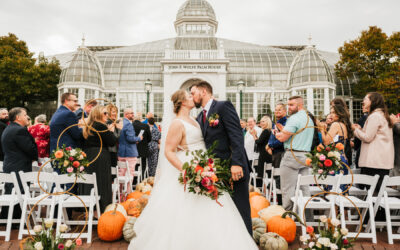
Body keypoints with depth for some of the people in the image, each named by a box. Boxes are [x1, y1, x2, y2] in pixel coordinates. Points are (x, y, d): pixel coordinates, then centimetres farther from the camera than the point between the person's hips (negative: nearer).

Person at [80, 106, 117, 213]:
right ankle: (100, 211, 3)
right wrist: (111, 131, 6)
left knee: (88, 184, 11)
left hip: (87, 158, 9)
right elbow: (112, 142, -12)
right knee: (101, 184, -2)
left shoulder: (87, 126, 13)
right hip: (100, 159, -8)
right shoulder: (101, 126, -13)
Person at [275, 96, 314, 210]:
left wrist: (277, 134, 7)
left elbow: (282, 138, -14)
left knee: (288, 188, -3)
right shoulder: (309, 119, 18)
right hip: (306, 155, 9)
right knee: (304, 188, 11)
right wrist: (283, 131, 18)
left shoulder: (294, 118, -11)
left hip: (293, 155, -9)